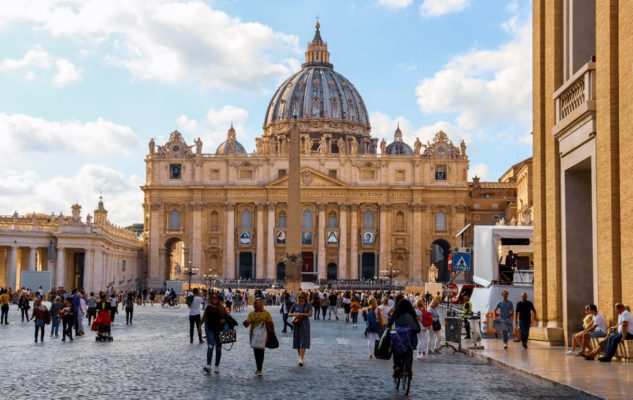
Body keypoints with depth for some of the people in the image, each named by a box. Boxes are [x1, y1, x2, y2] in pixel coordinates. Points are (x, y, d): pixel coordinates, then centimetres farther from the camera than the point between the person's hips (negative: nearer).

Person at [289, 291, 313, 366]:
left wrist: (301, 314, -19)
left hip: (305, 324, -3)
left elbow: (310, 314, -11)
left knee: (303, 342, -9)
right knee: (297, 342, 6)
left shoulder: (308, 305, 0)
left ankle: (301, 359, -16)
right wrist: (295, 314, -12)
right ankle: (300, 357, 19)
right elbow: (289, 314, 9)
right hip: (297, 324, 3)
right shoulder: (295, 305, 6)